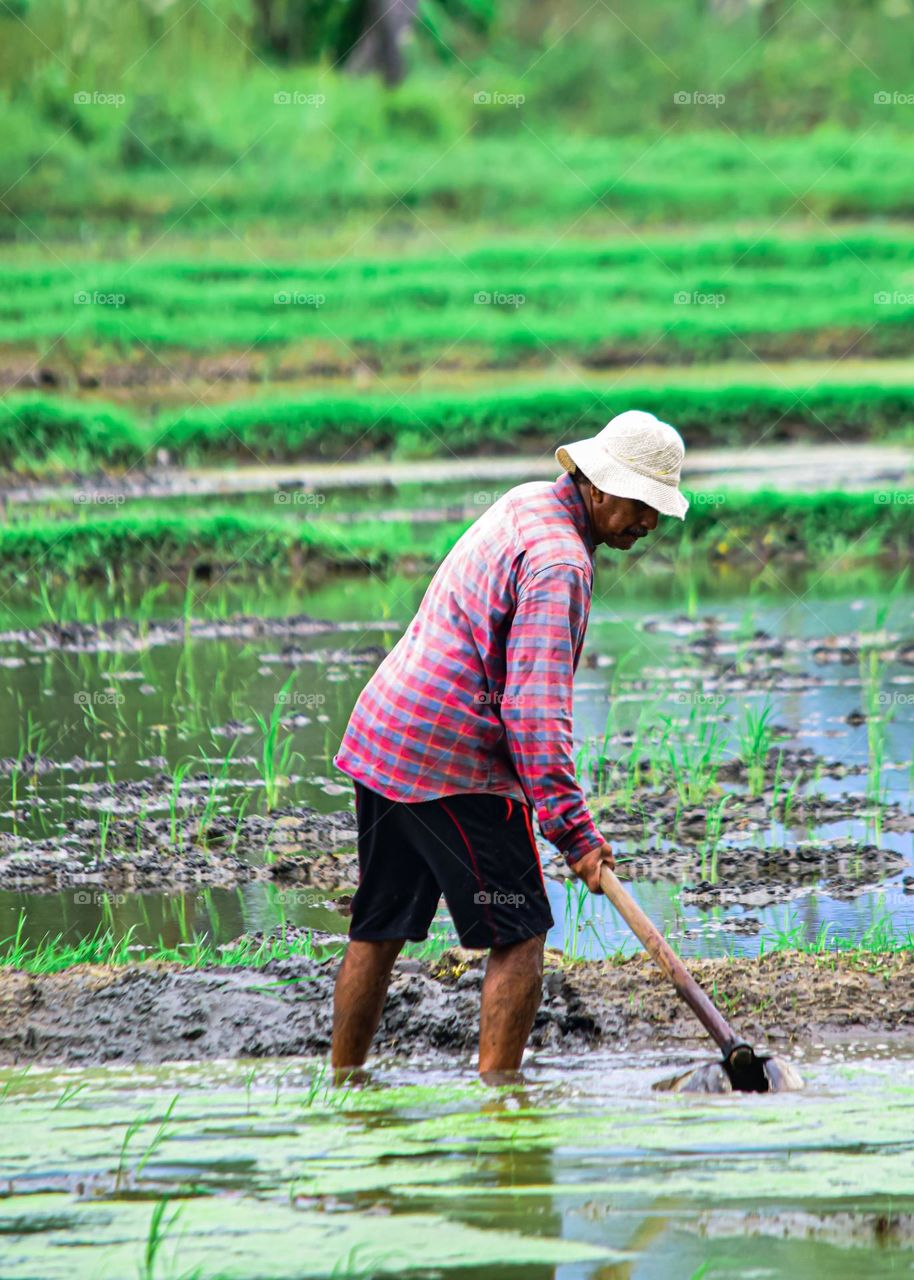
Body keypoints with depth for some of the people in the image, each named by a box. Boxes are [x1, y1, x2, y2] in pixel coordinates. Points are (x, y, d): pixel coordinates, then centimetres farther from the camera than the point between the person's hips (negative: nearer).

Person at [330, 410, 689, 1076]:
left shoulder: (525, 502, 14)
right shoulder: (560, 564, -16)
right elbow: (536, 707, -23)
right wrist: (574, 829, -24)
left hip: (377, 738, 10)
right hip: (453, 764, -10)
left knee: (380, 930, 15)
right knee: (519, 938, -4)